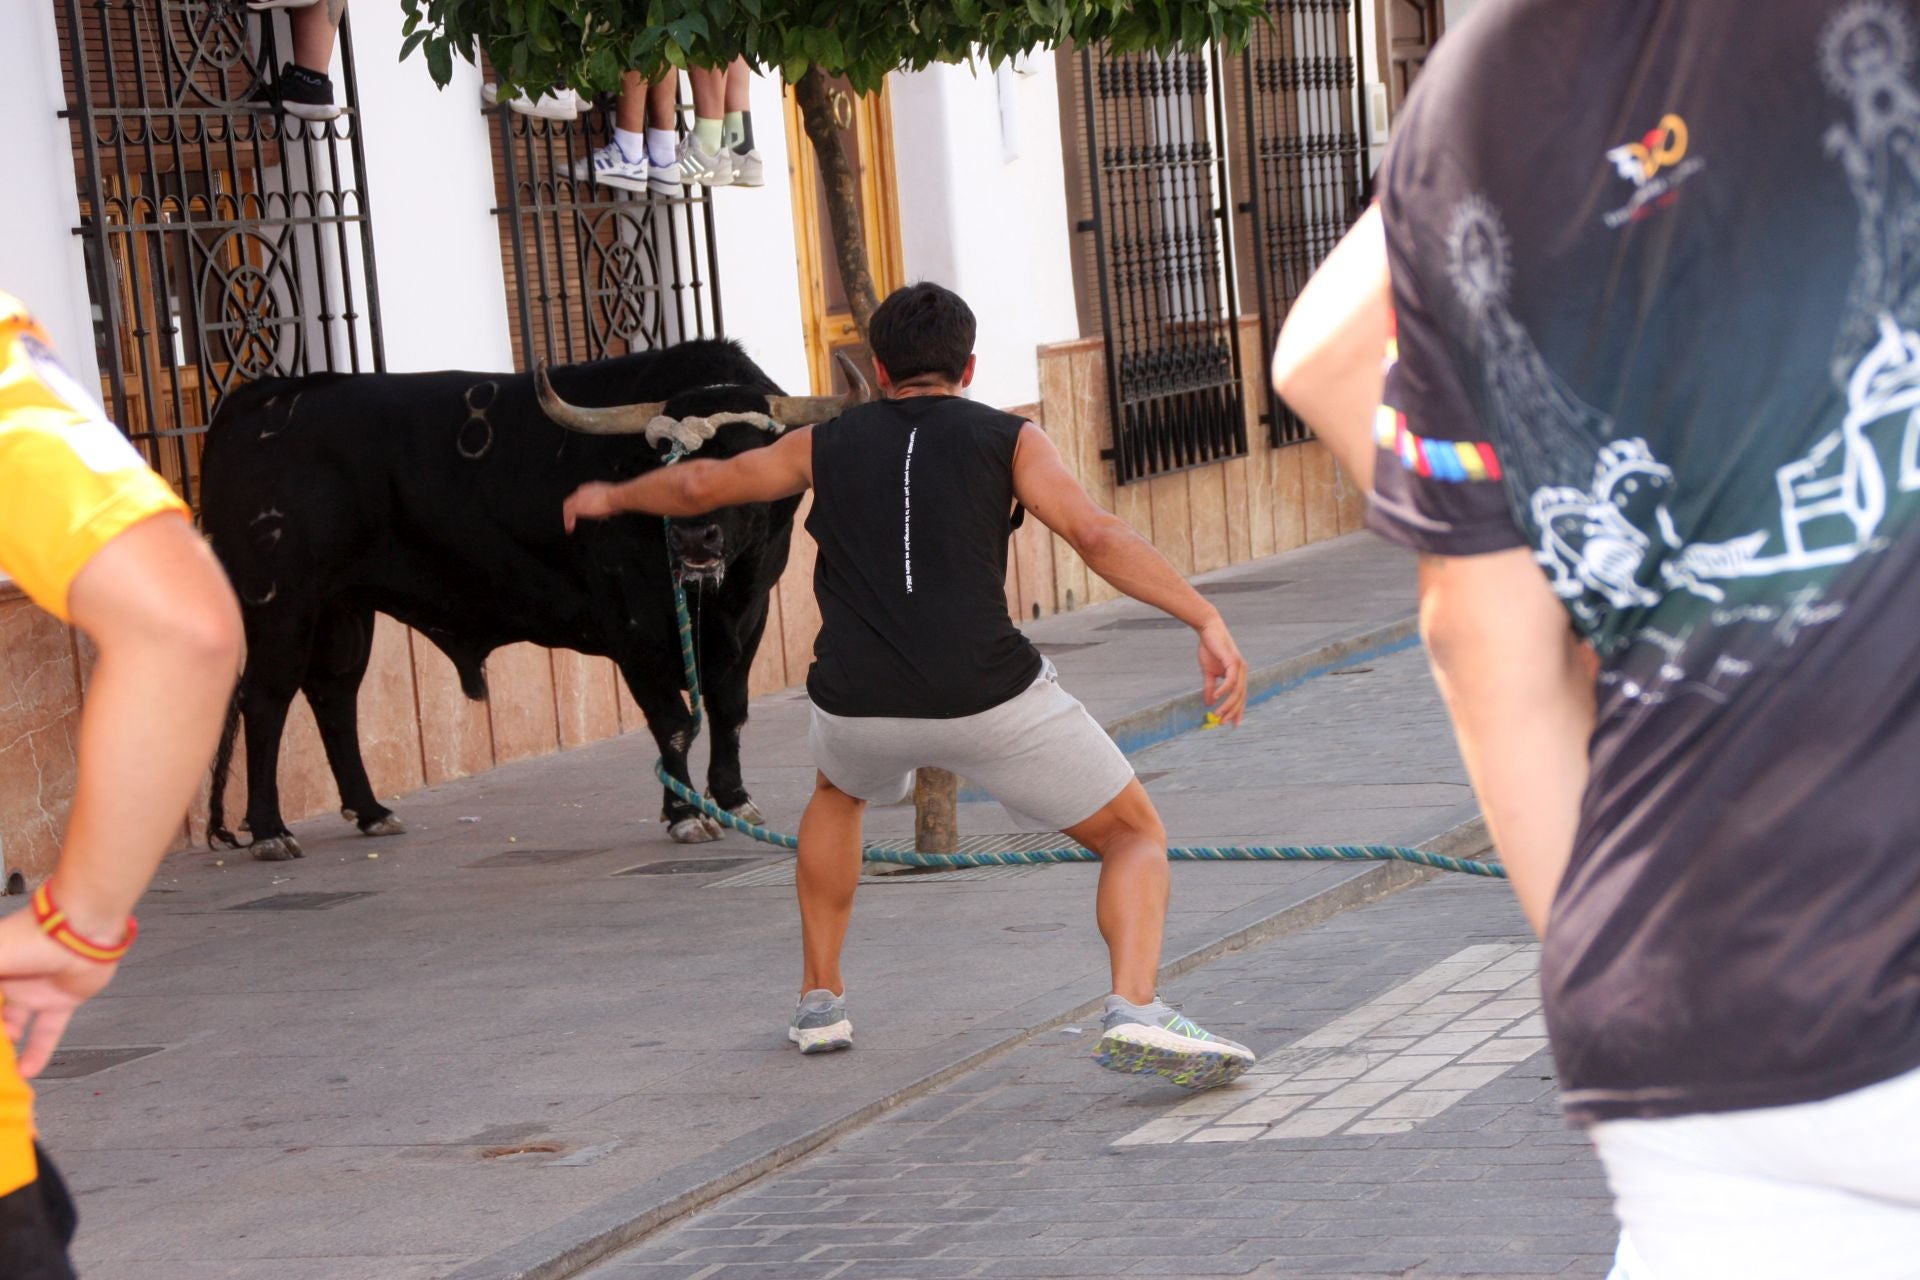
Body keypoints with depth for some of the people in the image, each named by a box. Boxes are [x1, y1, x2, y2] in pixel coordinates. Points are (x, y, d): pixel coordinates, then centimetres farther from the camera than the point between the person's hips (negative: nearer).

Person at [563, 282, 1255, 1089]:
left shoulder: (827, 445, 19)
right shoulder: (1008, 440, 10)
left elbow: (700, 485, 29)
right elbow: (1097, 535, -6)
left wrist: (612, 498, 49)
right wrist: (1206, 620, -13)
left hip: (858, 709, 3)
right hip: (990, 699, -3)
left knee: (838, 793, 39)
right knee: (1136, 837, 12)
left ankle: (820, 1001, 38)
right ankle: (1136, 1015, -15)